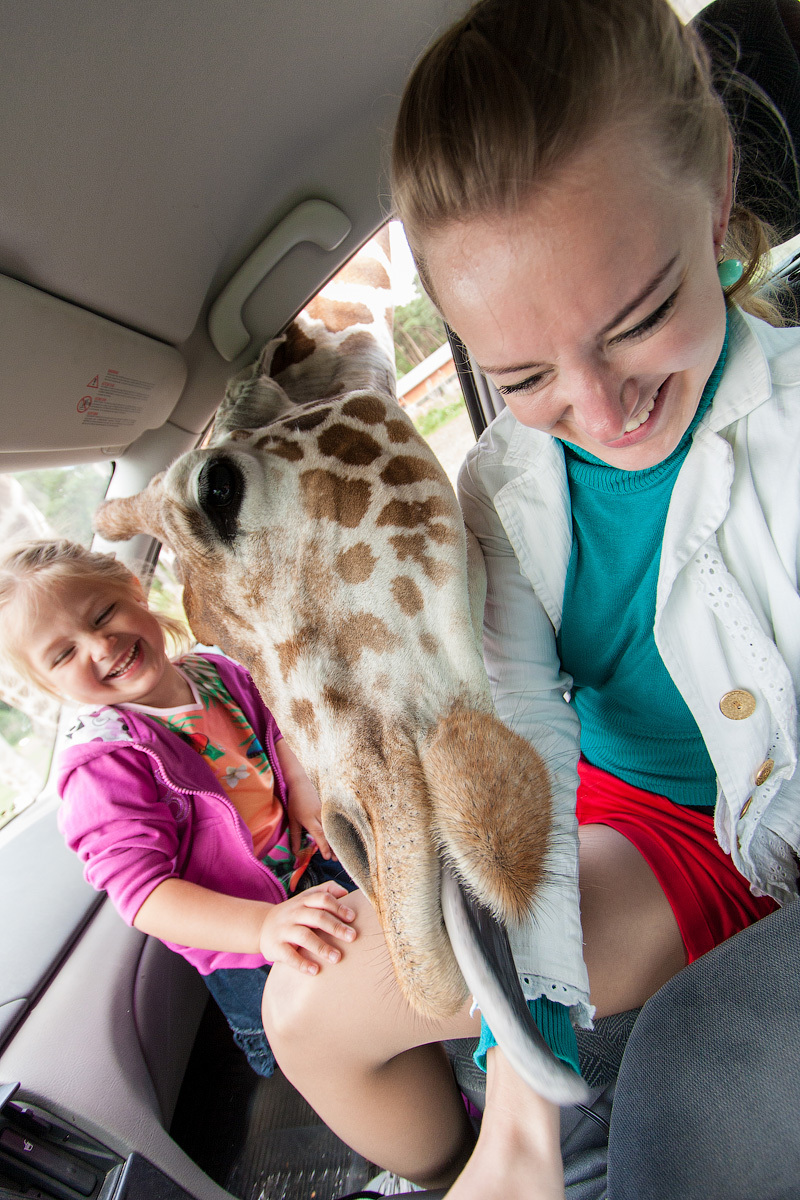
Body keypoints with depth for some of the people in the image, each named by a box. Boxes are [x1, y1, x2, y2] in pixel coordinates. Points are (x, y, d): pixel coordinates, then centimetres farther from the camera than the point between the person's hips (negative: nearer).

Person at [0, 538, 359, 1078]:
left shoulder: (219, 673, -12)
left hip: (314, 859, 5)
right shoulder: (103, 764, -30)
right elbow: (143, 894, -35)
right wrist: (263, 924, -48)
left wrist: (301, 788, -12)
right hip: (234, 934, -4)